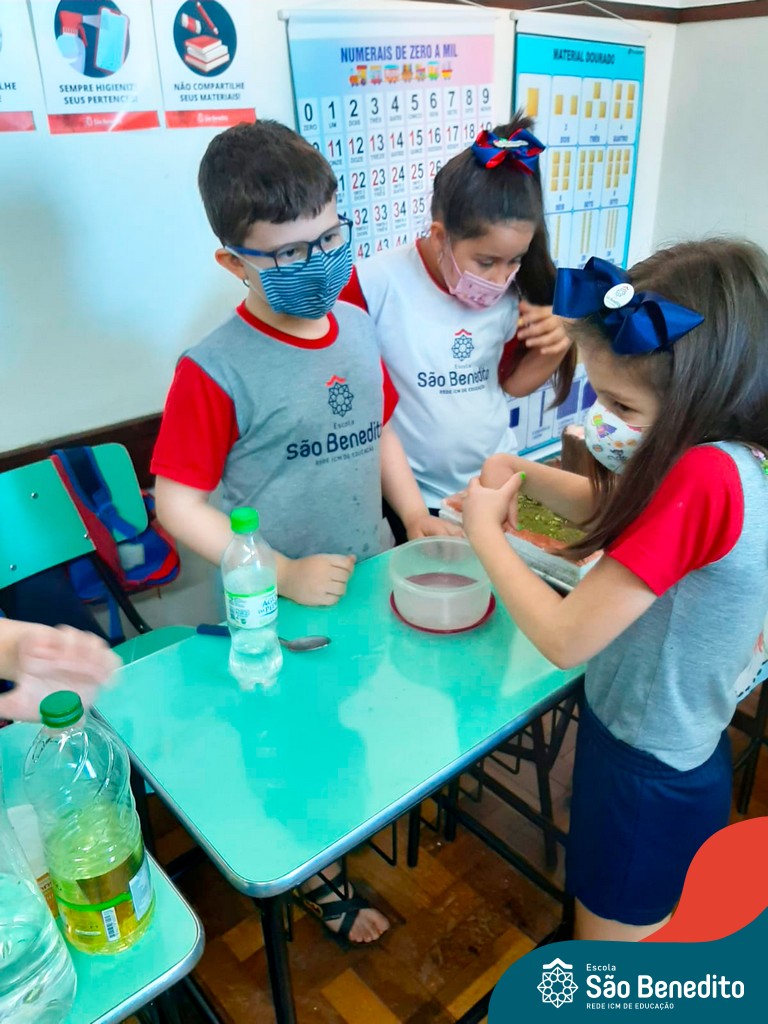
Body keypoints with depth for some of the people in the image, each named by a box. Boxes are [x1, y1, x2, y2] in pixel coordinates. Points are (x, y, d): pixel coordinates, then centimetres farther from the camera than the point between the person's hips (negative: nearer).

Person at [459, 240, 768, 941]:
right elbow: (614, 510, 8)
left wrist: (485, 532, -17)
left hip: (646, 778, -8)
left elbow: (564, 639, -31)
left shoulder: (701, 478, -35)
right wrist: (528, 476, -9)